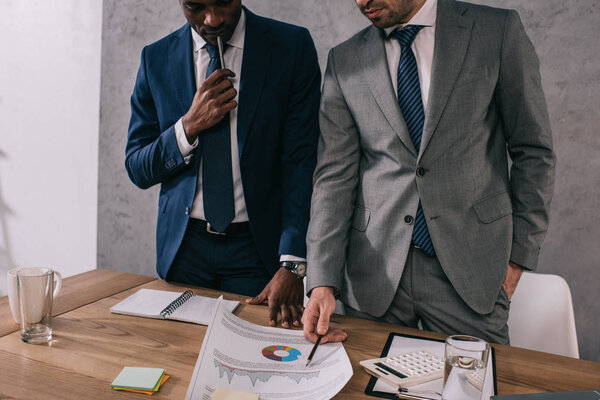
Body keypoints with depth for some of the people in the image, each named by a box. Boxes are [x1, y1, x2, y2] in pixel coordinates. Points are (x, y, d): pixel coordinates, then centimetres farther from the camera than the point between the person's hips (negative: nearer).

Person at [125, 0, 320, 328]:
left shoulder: (292, 46, -6)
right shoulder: (157, 58, 1)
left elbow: (302, 162, -11)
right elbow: (137, 169, 3)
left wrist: (291, 266, -19)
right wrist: (190, 125, -16)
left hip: (258, 243, -2)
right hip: (184, 245, 3)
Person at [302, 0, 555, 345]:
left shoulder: (499, 31, -1)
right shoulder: (344, 61, 4)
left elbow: (534, 151, 3)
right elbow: (335, 175, 0)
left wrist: (519, 253, 0)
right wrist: (323, 281, -9)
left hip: (467, 264, -1)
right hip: (375, 273, 2)